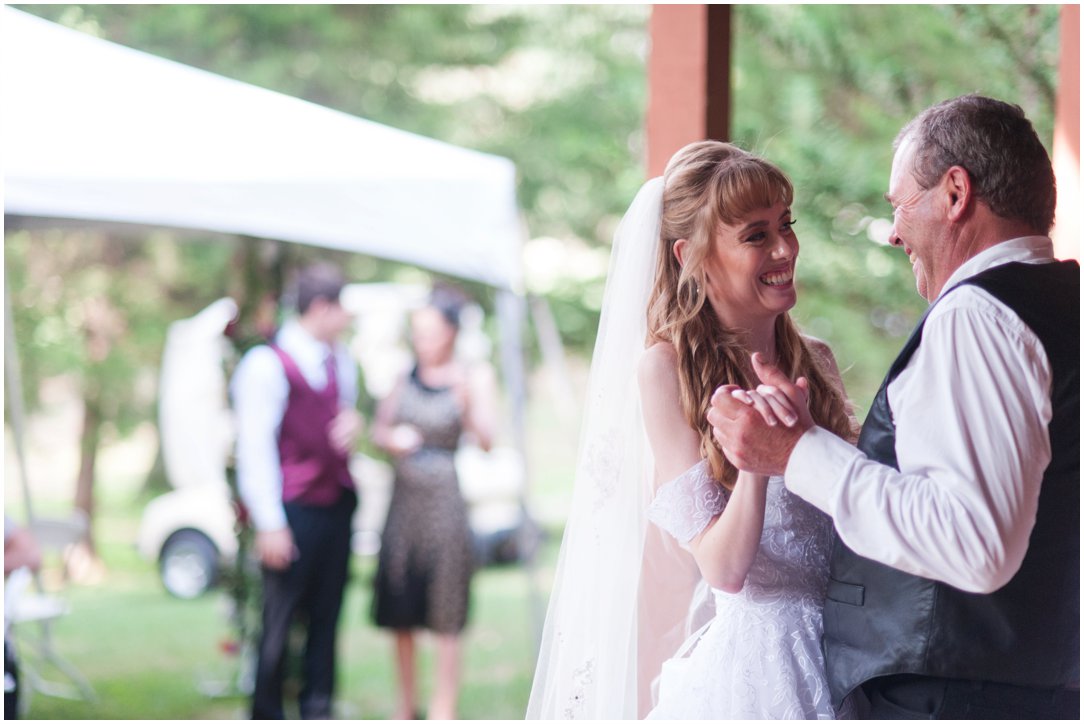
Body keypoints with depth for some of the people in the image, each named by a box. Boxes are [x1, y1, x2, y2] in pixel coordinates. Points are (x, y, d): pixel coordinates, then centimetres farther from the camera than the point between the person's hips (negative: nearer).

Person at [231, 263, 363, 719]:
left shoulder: (341, 361, 12)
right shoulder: (266, 364, -11)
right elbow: (255, 447, -11)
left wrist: (353, 423, 3)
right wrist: (270, 524, -14)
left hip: (336, 505, 7)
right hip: (293, 510, -7)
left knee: (326, 613, 10)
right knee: (279, 619, -1)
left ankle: (317, 711, 19)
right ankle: (267, 715, 10)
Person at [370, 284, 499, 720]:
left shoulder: (475, 377, -1)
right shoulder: (405, 376, 10)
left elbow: (486, 440, -10)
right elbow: (379, 428, 16)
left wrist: (467, 401, -27)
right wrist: (392, 439, -6)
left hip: (446, 501, -4)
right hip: (404, 499, 4)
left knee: (445, 618, -3)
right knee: (399, 612, 7)